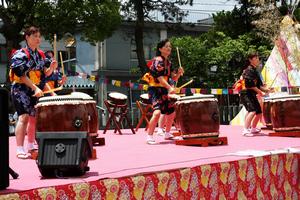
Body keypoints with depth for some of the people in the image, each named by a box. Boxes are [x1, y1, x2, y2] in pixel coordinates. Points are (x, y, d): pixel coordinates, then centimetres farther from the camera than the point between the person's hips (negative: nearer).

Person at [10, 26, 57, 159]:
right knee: (24, 117, -16)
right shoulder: (20, 55, -11)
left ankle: (31, 146, 24)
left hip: (36, 91, 7)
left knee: (34, 117, 11)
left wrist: (51, 67, -7)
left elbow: (44, 74, 13)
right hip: (21, 90, -7)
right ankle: (20, 149, -16)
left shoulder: (41, 55, 10)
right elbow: (21, 75, -19)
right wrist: (35, 88, -25)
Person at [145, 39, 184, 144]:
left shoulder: (168, 62, 13)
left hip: (163, 90, 9)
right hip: (155, 89, -9)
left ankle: (167, 134, 32)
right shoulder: (158, 60, -13)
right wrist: (170, 88, -36)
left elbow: (173, 77, 10)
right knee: (157, 112, -25)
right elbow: (159, 77, -24)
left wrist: (179, 73, -12)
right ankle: (149, 136, -19)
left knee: (171, 112, 16)